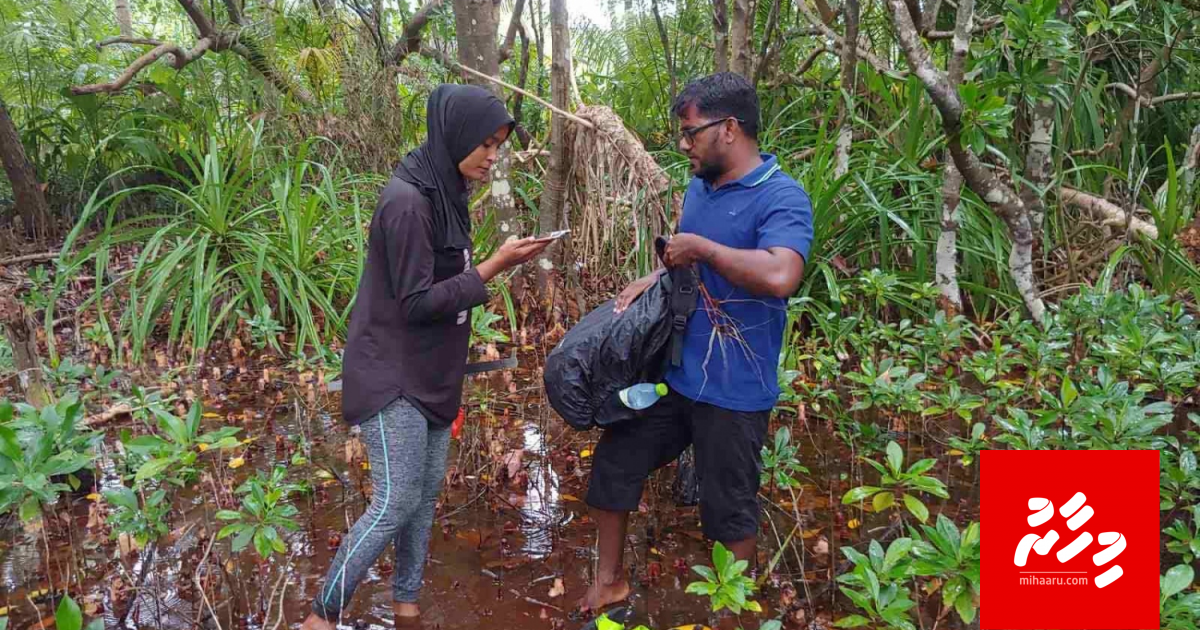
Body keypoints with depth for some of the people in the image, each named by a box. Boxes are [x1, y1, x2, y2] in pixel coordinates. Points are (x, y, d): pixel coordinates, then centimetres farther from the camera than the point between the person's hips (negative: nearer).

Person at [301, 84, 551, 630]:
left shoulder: (444, 191, 7)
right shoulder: (407, 201, -21)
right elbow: (415, 301, -21)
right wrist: (495, 266, -22)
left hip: (429, 373, 9)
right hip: (393, 376, -9)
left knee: (427, 491, 14)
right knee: (396, 503, -4)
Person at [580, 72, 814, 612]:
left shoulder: (781, 198, -19)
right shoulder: (698, 188, 6)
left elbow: (780, 276, -37)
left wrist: (701, 247, -26)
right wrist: (656, 276, 0)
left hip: (733, 391, -7)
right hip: (670, 370, 8)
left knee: (728, 510, 10)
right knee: (613, 465, 14)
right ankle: (608, 582, 35)